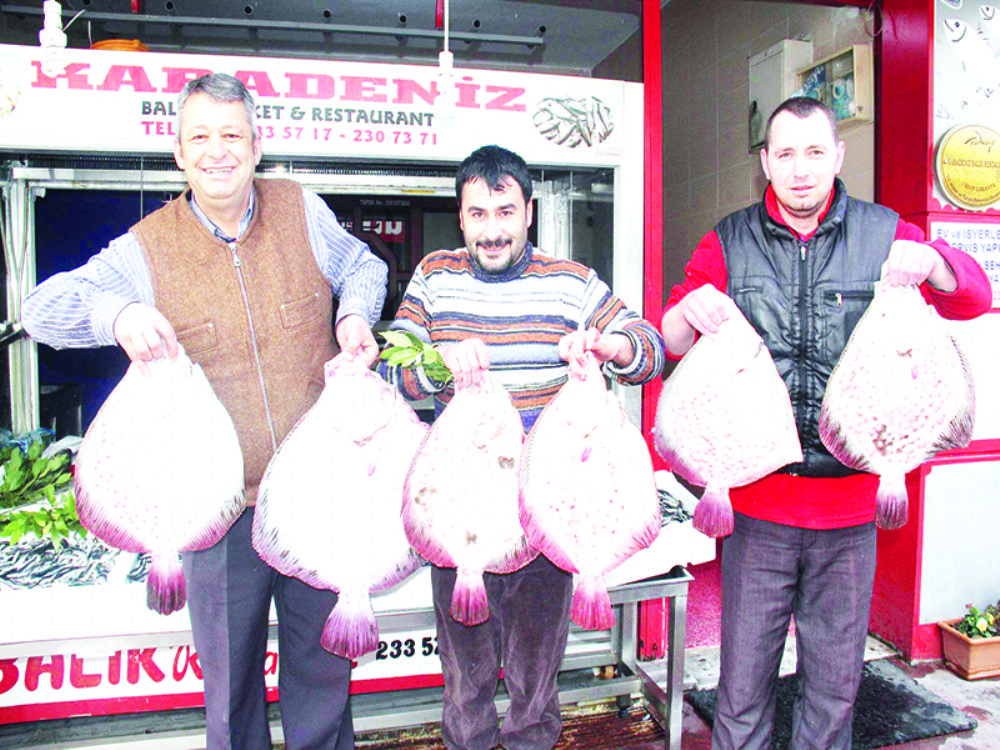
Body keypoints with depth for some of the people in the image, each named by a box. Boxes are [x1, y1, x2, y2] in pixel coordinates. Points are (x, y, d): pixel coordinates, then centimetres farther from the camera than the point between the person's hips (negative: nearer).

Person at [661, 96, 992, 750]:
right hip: (756, 502, -1)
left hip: (848, 502, 1)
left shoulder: (882, 234, 4)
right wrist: (689, 310, -22)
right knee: (744, 676, 9)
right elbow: (671, 342, 3)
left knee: (836, 681, 15)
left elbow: (975, 298, 9)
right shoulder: (729, 242, 3)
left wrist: (931, 263, -15)